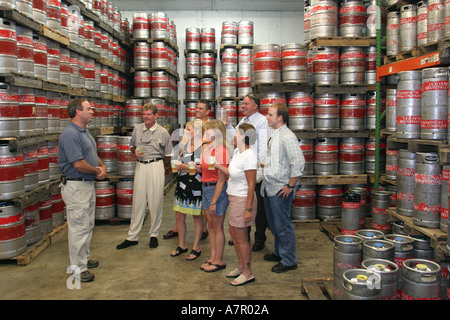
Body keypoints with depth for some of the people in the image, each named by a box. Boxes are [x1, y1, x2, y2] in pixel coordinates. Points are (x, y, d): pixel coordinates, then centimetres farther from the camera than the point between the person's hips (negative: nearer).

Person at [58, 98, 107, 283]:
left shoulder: (84, 132, 13)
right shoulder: (70, 134, -19)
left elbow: (93, 156, 20)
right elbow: (78, 164, -25)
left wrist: (102, 167, 0)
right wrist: (97, 171, -10)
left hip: (88, 184, 10)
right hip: (76, 186, -10)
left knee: (88, 225, 19)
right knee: (78, 227, -2)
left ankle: (84, 258, 33)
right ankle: (78, 268, 9)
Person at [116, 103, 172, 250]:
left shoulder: (163, 132, 2)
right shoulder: (137, 129, 10)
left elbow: (168, 156, 6)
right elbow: (131, 145, 22)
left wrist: (156, 163, 3)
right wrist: (135, 151, 2)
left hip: (156, 166, -2)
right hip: (140, 166, 3)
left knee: (155, 202, 0)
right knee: (138, 201, 4)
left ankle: (154, 235, 15)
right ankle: (132, 237, 11)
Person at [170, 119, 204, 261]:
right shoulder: (184, 146, 10)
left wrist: (185, 167, -18)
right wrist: (177, 166, -6)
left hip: (196, 186, -6)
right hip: (182, 184, 7)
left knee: (197, 217, 6)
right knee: (179, 216, 11)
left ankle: (196, 248, 19)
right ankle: (182, 245, 29)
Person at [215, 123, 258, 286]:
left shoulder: (248, 155, -22)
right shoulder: (237, 151, 6)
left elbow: (251, 184, -22)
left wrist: (248, 209, -22)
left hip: (243, 200, -10)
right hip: (234, 199, 10)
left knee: (241, 238, 3)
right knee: (233, 234, 20)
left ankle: (247, 273, 20)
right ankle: (241, 266, 36)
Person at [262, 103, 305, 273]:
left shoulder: (287, 137, -18)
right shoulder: (274, 135, 12)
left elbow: (298, 162, -23)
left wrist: (290, 186, -19)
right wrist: (264, 164, 13)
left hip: (280, 189, -9)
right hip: (269, 186, 9)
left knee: (283, 225, 1)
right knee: (273, 223, 19)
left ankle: (289, 260, 15)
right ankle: (279, 253, 36)